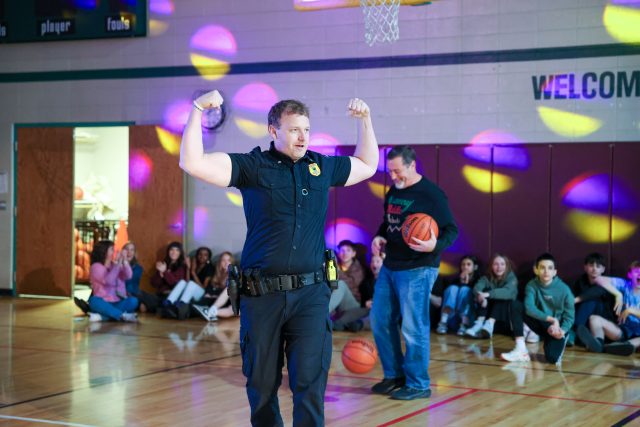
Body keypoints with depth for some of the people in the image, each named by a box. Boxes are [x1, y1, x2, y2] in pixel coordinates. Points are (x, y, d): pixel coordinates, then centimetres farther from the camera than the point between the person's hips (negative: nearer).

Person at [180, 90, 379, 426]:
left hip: (310, 295, 2)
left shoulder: (322, 166, 11)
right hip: (262, 296, -1)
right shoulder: (252, 166, -1)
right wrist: (198, 111, -14)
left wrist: (364, 119, 20)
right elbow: (192, 163, -11)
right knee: (262, 385, 10)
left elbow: (367, 165, 28)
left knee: (310, 381, -8)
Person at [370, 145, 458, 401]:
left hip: (417, 270, -8)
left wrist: (435, 246, -31)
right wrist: (379, 237, 3)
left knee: (413, 327, -4)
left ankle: (418, 384, 8)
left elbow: (451, 230, -12)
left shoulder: (431, 194, -12)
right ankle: (394, 375, 24)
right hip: (390, 267, 8)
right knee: (380, 321, 11)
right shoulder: (393, 192, 11)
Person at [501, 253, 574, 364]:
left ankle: (561, 339, 8)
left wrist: (562, 330, -28)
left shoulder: (564, 289, -13)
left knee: (552, 357, -30)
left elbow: (569, 315, -10)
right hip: (542, 324, 3)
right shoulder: (532, 286, -9)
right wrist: (551, 319, -30)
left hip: (557, 327, -3)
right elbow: (529, 308, -23)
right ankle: (521, 350, -20)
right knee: (515, 305, -20)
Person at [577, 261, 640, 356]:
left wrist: (631, 311, -14)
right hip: (623, 331, 2)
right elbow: (600, 279, -5)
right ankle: (598, 342, -50)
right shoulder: (625, 285, 7)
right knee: (594, 318, -17)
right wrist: (618, 294, -12)